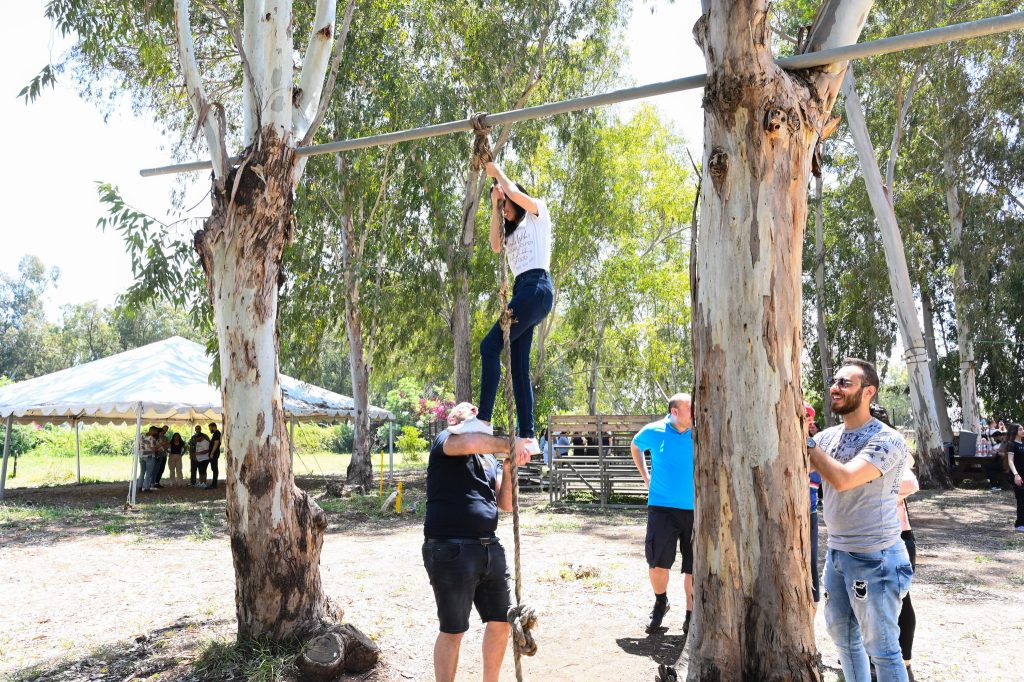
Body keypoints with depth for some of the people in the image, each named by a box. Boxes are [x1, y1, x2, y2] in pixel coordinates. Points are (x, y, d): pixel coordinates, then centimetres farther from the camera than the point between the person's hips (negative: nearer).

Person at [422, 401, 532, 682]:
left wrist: (508, 468, -2)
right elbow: (470, 442, -28)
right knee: (453, 630, 1)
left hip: (489, 548, 8)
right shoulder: (446, 440, -4)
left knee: (501, 621, 16)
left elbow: (505, 504, 12)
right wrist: (510, 445, -17)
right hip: (451, 550, -8)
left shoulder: (489, 459, 18)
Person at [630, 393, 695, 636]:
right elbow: (635, 446, 19)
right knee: (657, 562, -5)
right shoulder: (654, 431, -3)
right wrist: (645, 476, 13)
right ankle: (660, 603, 24)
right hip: (662, 506, -1)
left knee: (694, 566, 6)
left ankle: (691, 616, 23)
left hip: (695, 508, 1)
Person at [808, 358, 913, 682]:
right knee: (843, 636, 19)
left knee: (881, 647, 4)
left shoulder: (887, 440, -17)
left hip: (874, 558, -7)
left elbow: (843, 479, -29)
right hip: (836, 553, 7)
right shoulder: (828, 437, 4)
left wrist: (804, 438, -23)